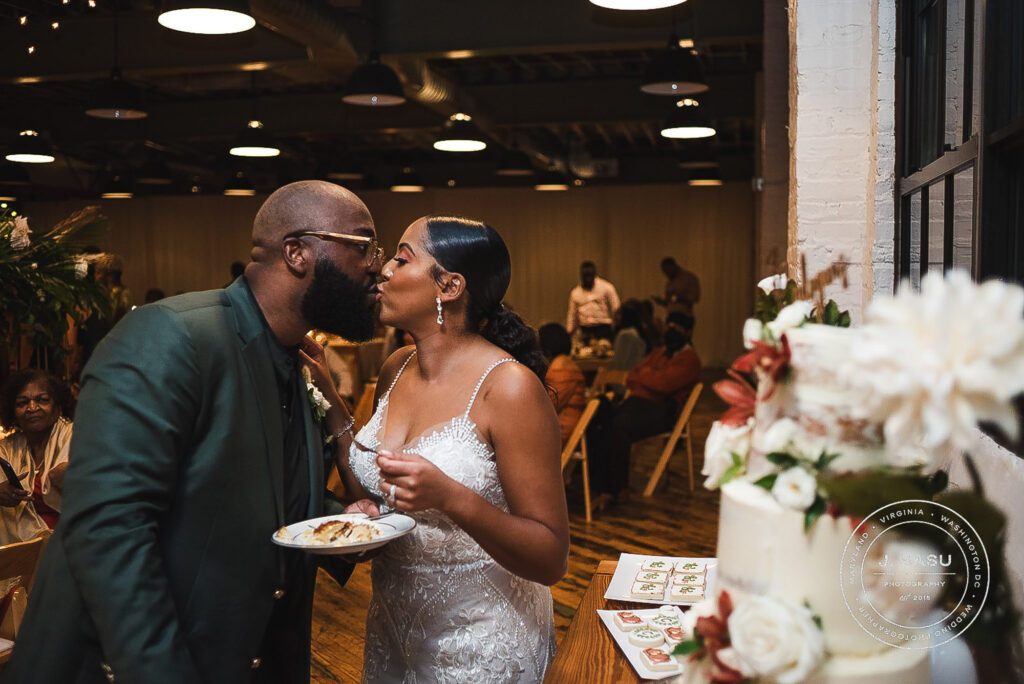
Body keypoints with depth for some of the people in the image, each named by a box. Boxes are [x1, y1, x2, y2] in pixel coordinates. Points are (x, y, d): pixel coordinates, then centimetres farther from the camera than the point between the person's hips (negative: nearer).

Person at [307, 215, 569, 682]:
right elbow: (370, 494, 8)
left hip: (480, 643, -6)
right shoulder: (396, 369, 0)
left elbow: (550, 560, -21)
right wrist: (329, 406, -1)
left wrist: (451, 497, -35)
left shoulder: (509, 385, -22)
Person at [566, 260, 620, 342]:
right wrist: (568, 335, 14)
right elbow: (572, 317, 18)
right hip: (585, 331, 2)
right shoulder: (575, 293, 12)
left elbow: (615, 310, 2)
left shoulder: (607, 288, 4)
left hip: (603, 330, -2)